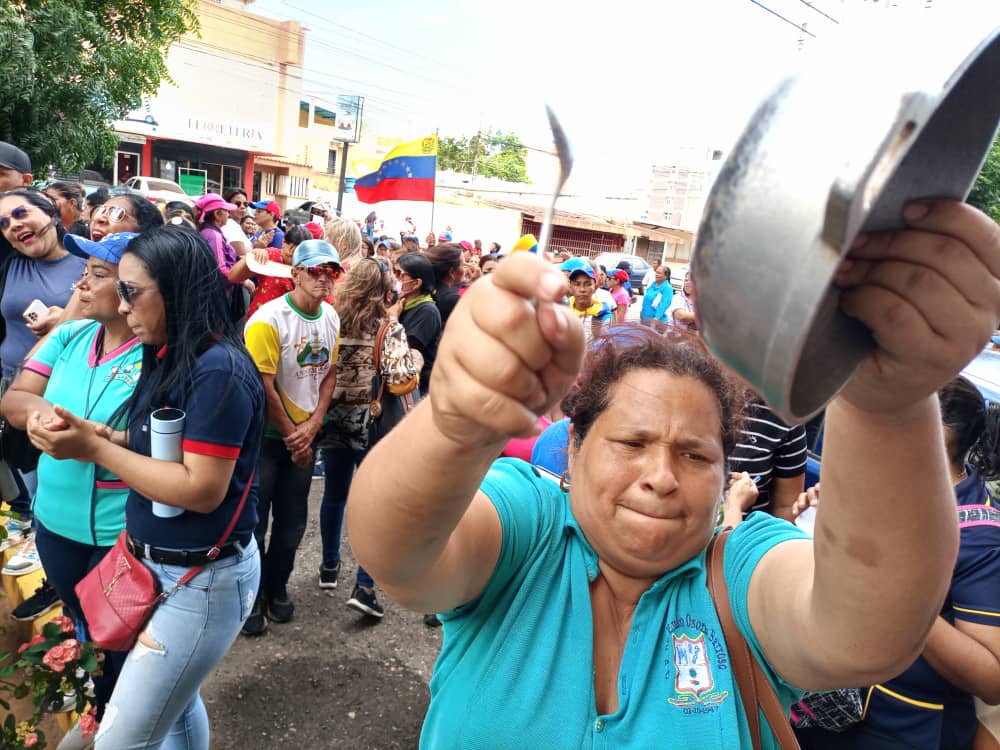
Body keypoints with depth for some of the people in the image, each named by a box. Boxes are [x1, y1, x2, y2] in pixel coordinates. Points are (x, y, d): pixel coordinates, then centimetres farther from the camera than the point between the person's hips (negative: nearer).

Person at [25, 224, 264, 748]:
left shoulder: (219, 370, -23)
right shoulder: (170, 358, 6)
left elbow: (201, 489, -24)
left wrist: (94, 450, -20)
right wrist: (98, 432, -5)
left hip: (204, 579, -9)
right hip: (162, 565, 9)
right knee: (174, 701, 22)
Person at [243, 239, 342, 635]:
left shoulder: (331, 318, 1)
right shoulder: (268, 319, -19)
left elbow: (329, 374, 5)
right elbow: (264, 386, -18)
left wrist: (311, 427, -6)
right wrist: (291, 436, -11)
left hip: (304, 433, 6)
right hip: (266, 434, -5)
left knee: (293, 520, 15)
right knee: (254, 520, 5)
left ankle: (276, 588, 34)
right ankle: (250, 598, 23)